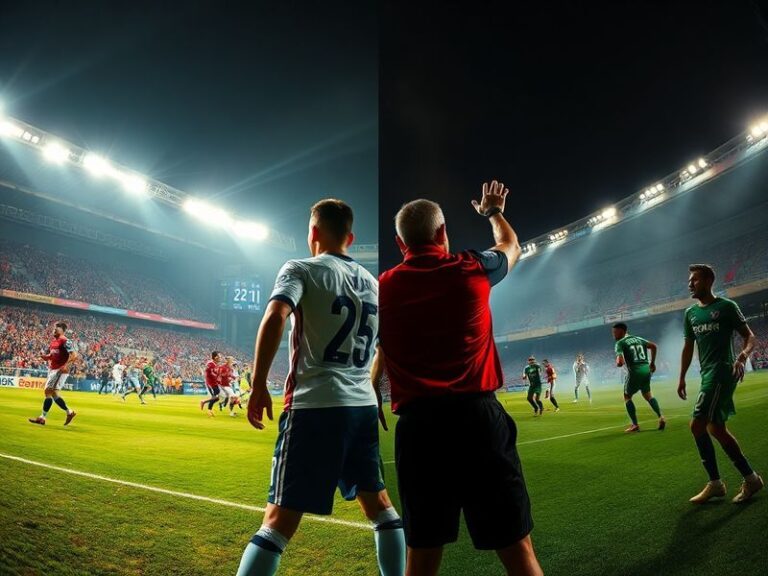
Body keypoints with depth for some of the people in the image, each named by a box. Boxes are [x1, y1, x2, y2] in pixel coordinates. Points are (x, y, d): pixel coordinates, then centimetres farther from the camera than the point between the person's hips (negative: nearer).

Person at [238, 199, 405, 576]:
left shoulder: (301, 270, -1)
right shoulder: (372, 282, 15)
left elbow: (275, 317, -19)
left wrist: (258, 385, -15)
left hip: (316, 405, -5)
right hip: (364, 406, 5)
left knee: (280, 519, -1)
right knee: (379, 504, 22)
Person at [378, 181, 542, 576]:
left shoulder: (383, 288, 5)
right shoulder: (470, 269, 4)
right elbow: (511, 246, 27)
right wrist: (494, 211, 45)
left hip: (417, 424, 2)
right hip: (477, 415, -1)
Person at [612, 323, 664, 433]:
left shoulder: (619, 343, -7)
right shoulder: (638, 339, 14)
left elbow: (620, 362, -18)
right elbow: (654, 346, 13)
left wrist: (617, 364, 5)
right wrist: (652, 363, 20)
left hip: (634, 372, -6)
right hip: (646, 369, 6)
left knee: (627, 397, 13)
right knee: (647, 394, 26)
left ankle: (635, 425, 8)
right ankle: (660, 417, 12)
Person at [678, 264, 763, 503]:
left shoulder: (726, 306, -4)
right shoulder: (690, 313, 15)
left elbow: (749, 336, -5)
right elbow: (688, 347, 19)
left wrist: (742, 357, -25)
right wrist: (682, 378, 15)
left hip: (722, 372, -8)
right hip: (708, 375, 8)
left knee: (697, 425, -14)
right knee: (716, 428, 9)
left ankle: (715, 483, 0)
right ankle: (750, 478, 22)